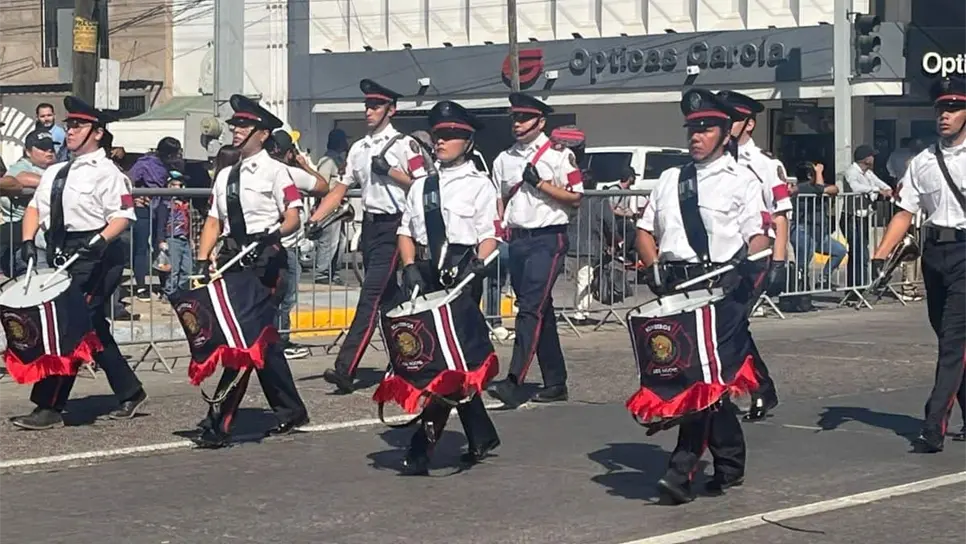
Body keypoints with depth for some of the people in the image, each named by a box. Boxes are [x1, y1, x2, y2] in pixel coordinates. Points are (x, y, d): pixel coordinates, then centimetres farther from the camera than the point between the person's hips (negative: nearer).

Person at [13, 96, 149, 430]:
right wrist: (28, 240, 1)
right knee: (92, 328, 14)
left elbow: (123, 217, -13)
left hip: (93, 257, -9)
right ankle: (130, 393, 26)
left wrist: (100, 241, -28)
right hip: (61, 256, 9)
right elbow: (35, 208, 17)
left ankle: (49, 407, -7)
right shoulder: (55, 173, 18)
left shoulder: (107, 173, -7)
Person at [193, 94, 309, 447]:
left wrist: (275, 235, -27)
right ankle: (289, 411, 26)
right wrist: (202, 261, 3)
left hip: (265, 260, -7)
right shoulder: (225, 176, 18)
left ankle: (219, 422, -14)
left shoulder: (274, 171, 0)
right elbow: (213, 222, 15)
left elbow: (293, 217, -7)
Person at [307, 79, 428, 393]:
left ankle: (345, 369, -20)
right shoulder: (359, 149, 15)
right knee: (387, 298, 15)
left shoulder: (404, 144, -5)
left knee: (371, 296, -13)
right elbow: (340, 189, 14)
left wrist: (390, 171, -16)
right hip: (370, 225, 7)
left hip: (393, 226, -7)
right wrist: (314, 219, 4)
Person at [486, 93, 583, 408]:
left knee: (531, 307, -16)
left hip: (547, 239, -6)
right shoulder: (504, 159, 14)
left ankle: (514, 382, -23)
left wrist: (540, 183, -14)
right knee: (541, 312, 11)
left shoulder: (558, 155, -4)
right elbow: (499, 201, 20)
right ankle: (555, 382, 19)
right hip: (517, 240, 7)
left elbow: (575, 198, -7)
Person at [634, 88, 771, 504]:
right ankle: (729, 464, 23)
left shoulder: (740, 180, 3)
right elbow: (645, 231, 19)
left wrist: (747, 274, -19)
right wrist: (656, 270, 3)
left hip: (722, 285, -6)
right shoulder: (670, 180, 18)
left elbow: (759, 237, -3)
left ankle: (682, 470, -14)